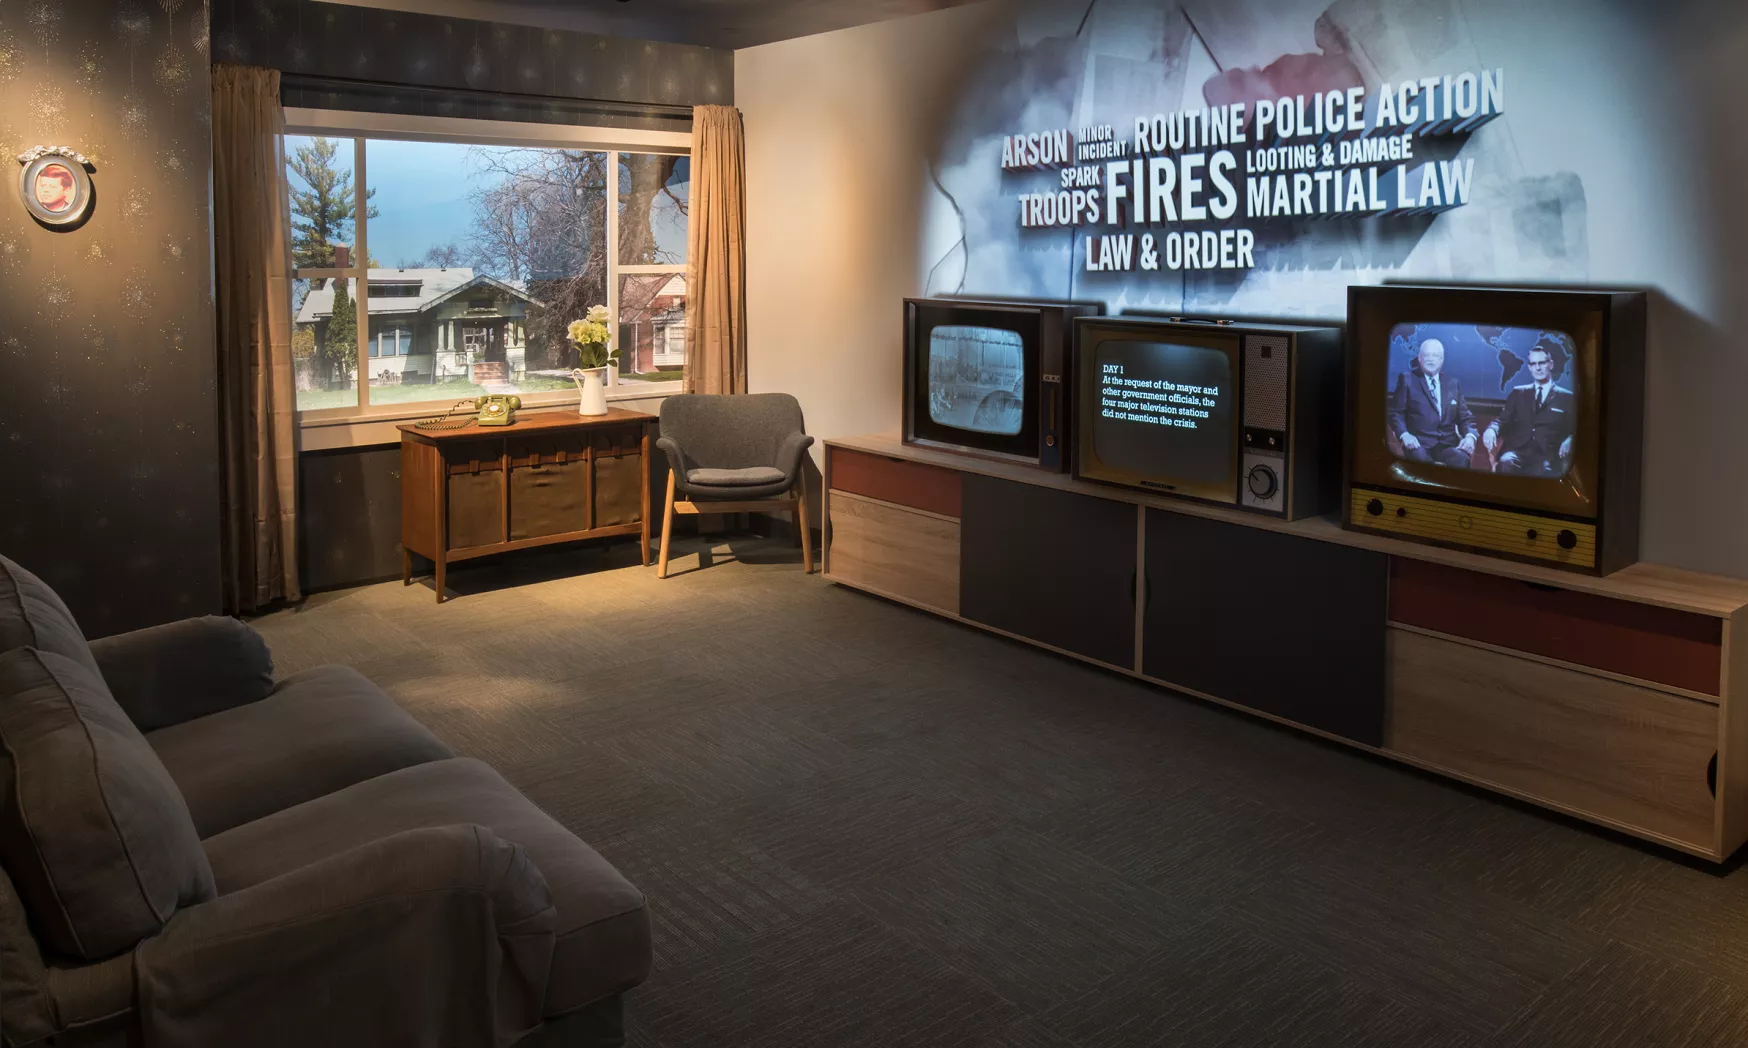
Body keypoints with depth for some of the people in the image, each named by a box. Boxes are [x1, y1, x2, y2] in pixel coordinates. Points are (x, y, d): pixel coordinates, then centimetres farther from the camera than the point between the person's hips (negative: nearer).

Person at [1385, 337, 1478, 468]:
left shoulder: (1453, 383, 19)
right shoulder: (1407, 379, 9)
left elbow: (1464, 417, 17)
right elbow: (1395, 412, 4)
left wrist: (1470, 436, -5)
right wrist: (1404, 434, -15)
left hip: (1448, 444, 3)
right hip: (1419, 443, -3)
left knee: (1461, 460, -31)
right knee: (1421, 459, -37)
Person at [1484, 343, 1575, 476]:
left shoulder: (1567, 398, 15)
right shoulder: (1518, 393, 21)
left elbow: (1575, 430, 9)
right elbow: (1503, 420, 12)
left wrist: (1569, 441, -15)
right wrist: (1491, 429, -13)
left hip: (1548, 454, -1)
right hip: (1519, 451, 1)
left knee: (1546, 471, -37)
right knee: (1506, 462, -36)